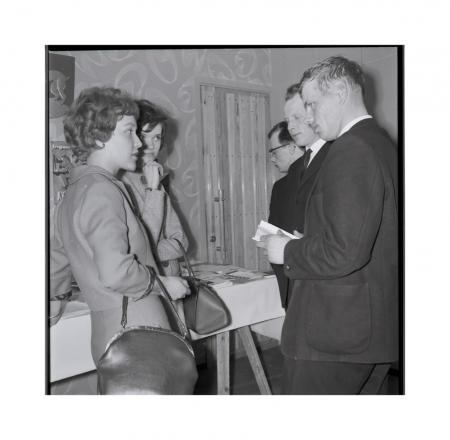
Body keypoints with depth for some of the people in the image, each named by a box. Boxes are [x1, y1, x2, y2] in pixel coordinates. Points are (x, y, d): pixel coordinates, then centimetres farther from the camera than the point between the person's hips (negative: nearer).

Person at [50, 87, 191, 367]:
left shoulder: (74, 192, 13)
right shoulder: (102, 191, -16)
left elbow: (56, 265, 20)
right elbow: (116, 272, -27)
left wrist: (56, 297, 36)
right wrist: (163, 284, -12)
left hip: (108, 333, 9)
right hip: (137, 340, -9)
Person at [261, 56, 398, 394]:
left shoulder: (351, 151, -19)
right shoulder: (382, 144, 11)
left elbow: (344, 252, -26)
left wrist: (287, 251, -10)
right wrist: (303, 243, 10)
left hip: (334, 332, -10)